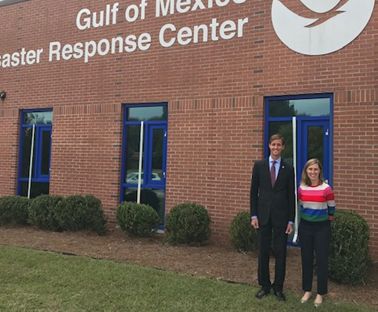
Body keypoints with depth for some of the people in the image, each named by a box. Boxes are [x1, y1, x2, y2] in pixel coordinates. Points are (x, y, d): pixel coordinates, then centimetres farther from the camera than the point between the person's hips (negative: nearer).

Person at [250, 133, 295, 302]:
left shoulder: (288, 168, 0)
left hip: (281, 216, 0)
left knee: (280, 253, 8)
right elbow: (254, 192, 3)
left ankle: (278, 287, 23)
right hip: (263, 215, 1)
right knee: (263, 252, 9)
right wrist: (253, 215, -2)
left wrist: (291, 220, -1)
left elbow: (291, 195, 1)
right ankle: (264, 286, 25)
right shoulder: (259, 165, 1)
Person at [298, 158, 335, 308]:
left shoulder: (326, 188, -12)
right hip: (305, 226, 3)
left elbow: (331, 207, 1)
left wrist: (328, 217, 10)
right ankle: (307, 290, 26)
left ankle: (320, 293, 21)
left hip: (322, 227, -3)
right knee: (306, 259, 11)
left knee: (322, 260, 5)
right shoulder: (301, 188, -2)